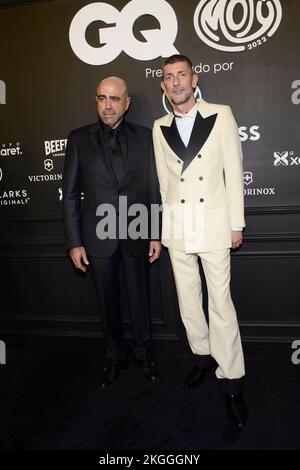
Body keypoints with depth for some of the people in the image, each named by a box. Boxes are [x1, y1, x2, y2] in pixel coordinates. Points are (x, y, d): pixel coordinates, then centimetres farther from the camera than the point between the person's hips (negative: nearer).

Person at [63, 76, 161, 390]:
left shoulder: (144, 137, 2)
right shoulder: (79, 139, 0)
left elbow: (154, 190, 3)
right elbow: (70, 194, 0)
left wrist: (156, 234, 1)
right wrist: (74, 242, -4)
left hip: (135, 237, 0)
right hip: (98, 238, 0)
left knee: (138, 300, 13)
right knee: (108, 304, 13)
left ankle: (143, 355, 36)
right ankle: (116, 358, 35)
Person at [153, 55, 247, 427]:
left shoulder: (220, 115, 0)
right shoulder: (160, 127, 9)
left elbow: (233, 171, -2)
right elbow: (164, 179, 10)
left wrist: (236, 223, -4)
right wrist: (167, 226, 8)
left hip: (213, 221, -3)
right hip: (176, 225, 4)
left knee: (220, 301, -3)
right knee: (187, 298, 12)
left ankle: (230, 381, 11)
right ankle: (202, 355, 33)